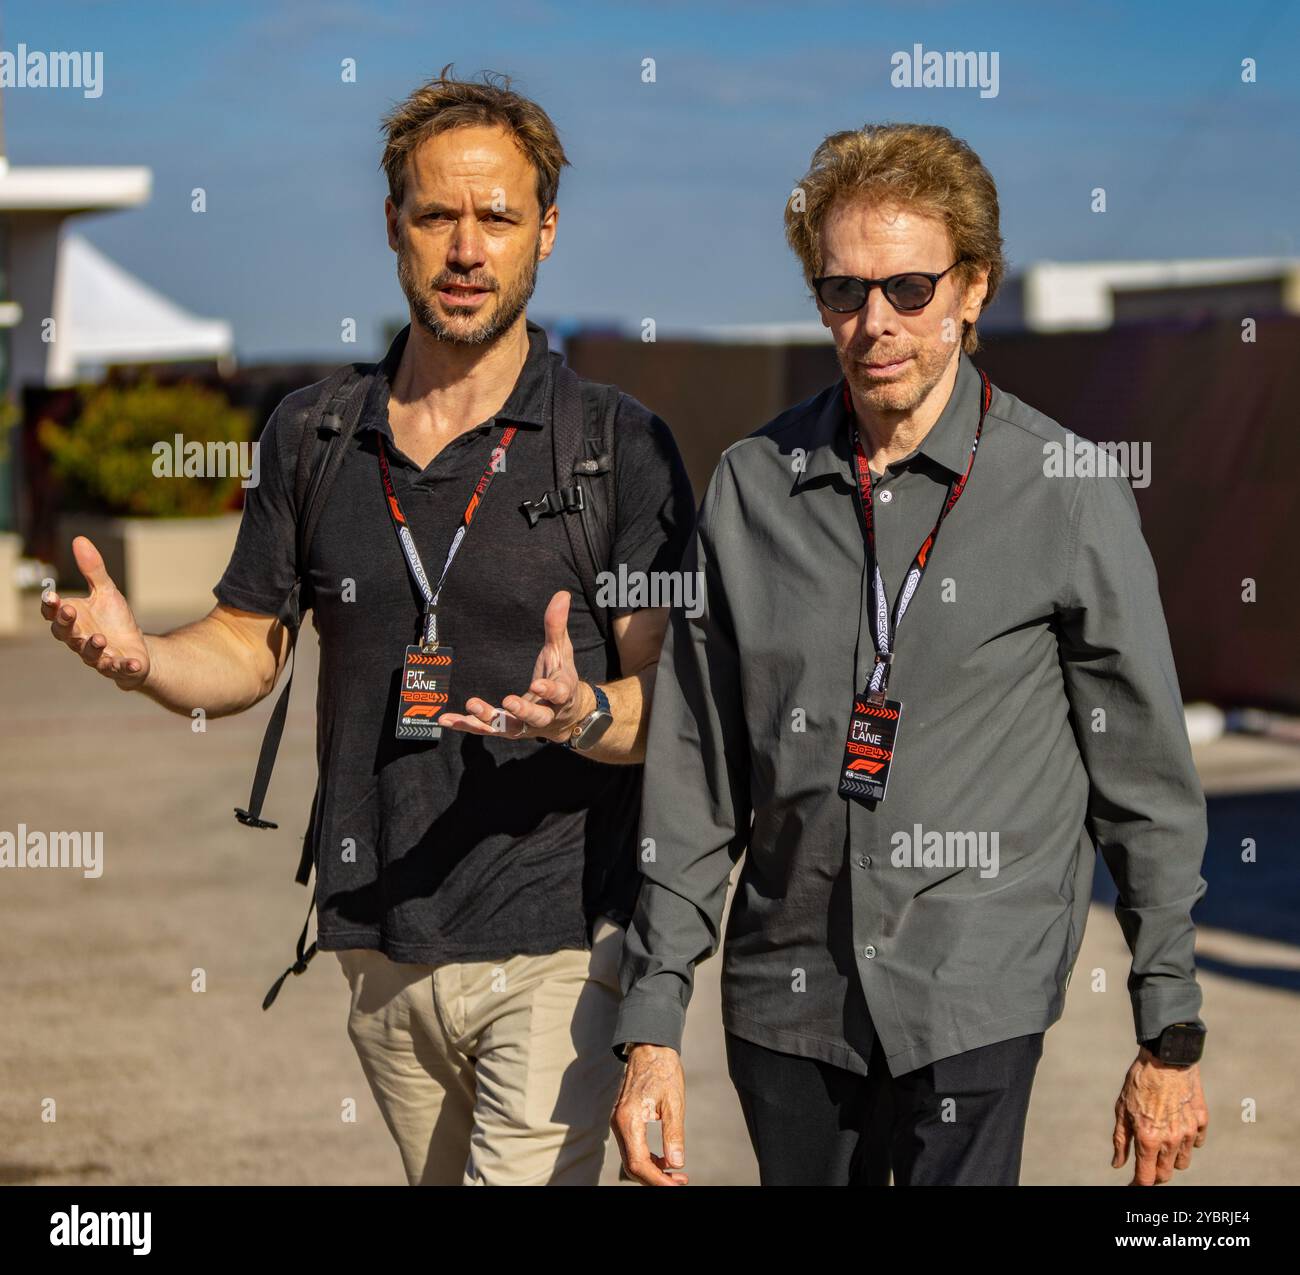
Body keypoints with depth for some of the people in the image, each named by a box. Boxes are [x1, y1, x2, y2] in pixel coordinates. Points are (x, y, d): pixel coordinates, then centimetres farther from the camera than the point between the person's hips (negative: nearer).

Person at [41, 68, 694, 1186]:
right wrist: (139, 655, -8)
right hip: (382, 946, 4)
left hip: (558, 944, -4)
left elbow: (674, 705, -4)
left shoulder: (621, 446, -4)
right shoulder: (314, 436, 7)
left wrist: (582, 711, -26)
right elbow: (247, 650, 14)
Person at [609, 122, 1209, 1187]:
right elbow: (693, 777, 7)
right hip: (784, 996, 3)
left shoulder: (1070, 493, -3)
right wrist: (652, 1028, 4)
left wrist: (1171, 1038, 2)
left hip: (975, 996, -3)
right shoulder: (753, 487, 5)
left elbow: (1147, 784, 2)